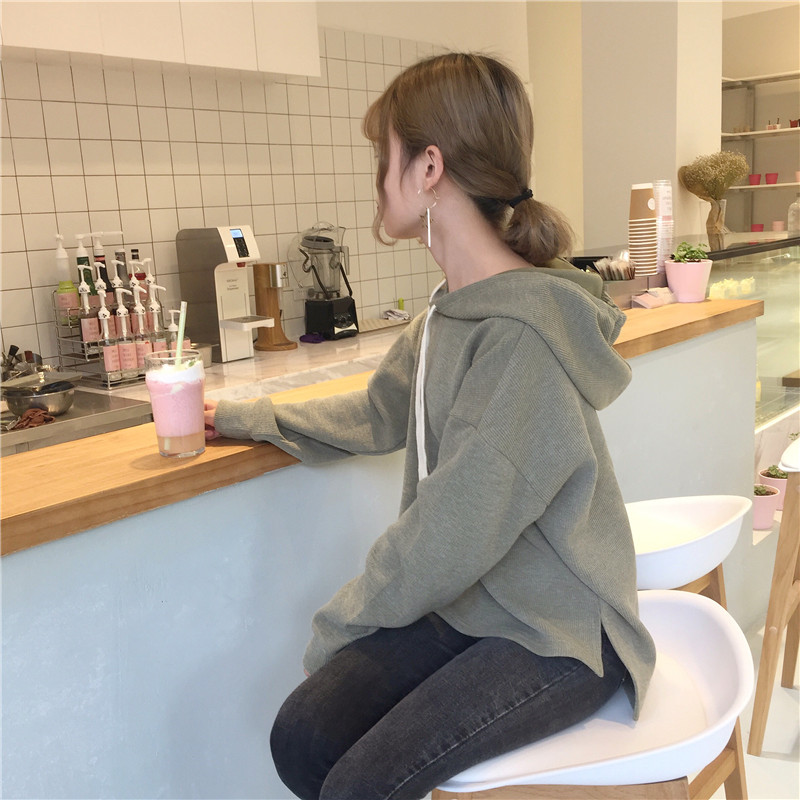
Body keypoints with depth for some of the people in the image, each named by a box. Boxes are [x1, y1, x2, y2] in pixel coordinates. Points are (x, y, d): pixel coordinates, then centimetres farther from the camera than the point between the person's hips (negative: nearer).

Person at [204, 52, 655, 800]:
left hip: (558, 632, -7)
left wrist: (339, 622, -8)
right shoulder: (451, 309, 1)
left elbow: (451, 538, -24)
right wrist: (244, 418, 20)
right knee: (301, 739, -7)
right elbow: (380, 414, 17)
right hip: (464, 601, 7)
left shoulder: (523, 333, -27)